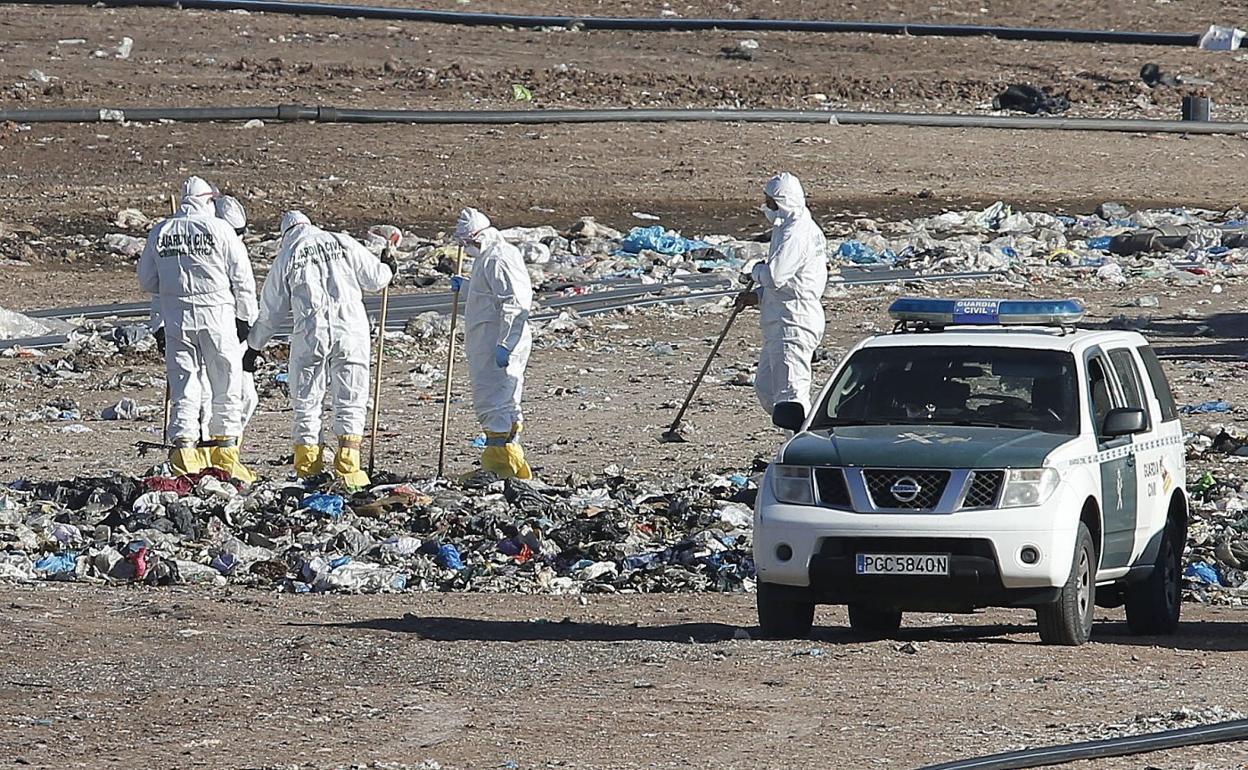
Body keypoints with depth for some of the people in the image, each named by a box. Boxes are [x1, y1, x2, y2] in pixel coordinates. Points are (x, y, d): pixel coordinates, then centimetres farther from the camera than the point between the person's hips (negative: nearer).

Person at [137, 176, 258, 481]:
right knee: (227, 387, 7)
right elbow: (242, 277, -3)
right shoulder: (219, 229, -4)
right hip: (217, 317, -3)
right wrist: (245, 318, 5)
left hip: (176, 319, 3)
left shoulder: (159, 233, 6)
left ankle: (183, 455, 0)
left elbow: (147, 282, 12)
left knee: (183, 387, 6)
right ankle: (225, 454, 7)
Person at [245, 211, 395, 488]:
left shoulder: (286, 257, 8)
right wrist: (387, 270, 33)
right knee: (351, 402, 7)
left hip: (310, 334, 0)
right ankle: (347, 467, -2)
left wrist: (254, 346, 24)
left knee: (307, 403, 10)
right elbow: (374, 279, 9)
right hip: (350, 330, 0)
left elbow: (271, 310, 13)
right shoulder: (343, 243, 7)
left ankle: (308, 470, 6)